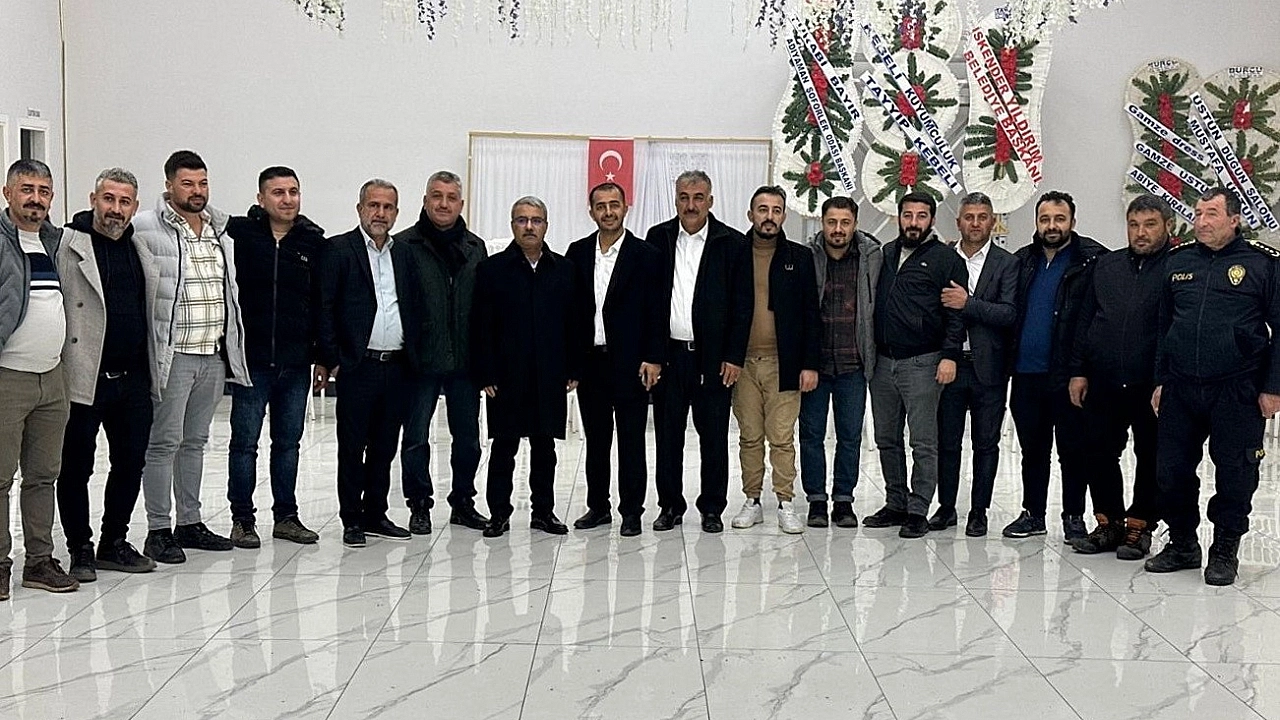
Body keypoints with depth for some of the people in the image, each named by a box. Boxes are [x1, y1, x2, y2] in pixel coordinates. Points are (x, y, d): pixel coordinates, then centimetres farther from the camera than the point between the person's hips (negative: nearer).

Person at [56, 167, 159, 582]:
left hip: (133, 378, 6)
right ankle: (80, 550, 19)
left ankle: (114, 544, 26)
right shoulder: (67, 246, -6)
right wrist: (58, 369, -15)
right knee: (77, 467, 6)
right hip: (84, 378, -6)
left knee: (131, 463, 12)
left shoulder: (140, 248, 12)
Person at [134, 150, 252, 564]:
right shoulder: (147, 229, -8)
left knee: (195, 440, 15)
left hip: (215, 354, 7)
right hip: (173, 354, -6)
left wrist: (233, 345, 19)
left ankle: (189, 523, 24)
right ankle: (158, 531, 7)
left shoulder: (222, 231, 14)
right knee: (164, 441, -1)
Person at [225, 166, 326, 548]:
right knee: (245, 441, 5)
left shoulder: (313, 241, 4)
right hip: (251, 358, -3)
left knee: (288, 441, 13)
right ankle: (242, 519, 15)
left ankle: (286, 516, 23)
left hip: (296, 361, 3)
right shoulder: (238, 233, -4)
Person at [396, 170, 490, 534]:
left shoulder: (475, 248, 9)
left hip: (465, 358, 4)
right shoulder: (405, 245, -4)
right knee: (416, 436, 4)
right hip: (421, 358, -4)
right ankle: (419, 505, 16)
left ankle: (462, 502, 26)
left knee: (467, 436, 12)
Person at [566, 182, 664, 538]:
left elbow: (656, 312, -3)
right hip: (589, 360, 4)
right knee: (595, 439, 12)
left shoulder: (646, 255, -2)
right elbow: (569, 307, 8)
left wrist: (653, 359, -10)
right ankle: (598, 506, 23)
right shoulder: (577, 253, 8)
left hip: (630, 362, -3)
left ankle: (631, 512, 11)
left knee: (631, 441, 3)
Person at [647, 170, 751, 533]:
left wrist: (734, 357, -6)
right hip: (667, 354, 2)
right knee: (667, 435, 8)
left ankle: (712, 509, 17)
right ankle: (670, 506, 19)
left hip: (713, 357, -2)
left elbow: (742, 306, 0)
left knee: (714, 437, 5)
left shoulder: (733, 243, 0)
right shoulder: (658, 238, 7)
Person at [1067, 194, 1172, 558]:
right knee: (1101, 454, 9)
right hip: (1103, 384, 4)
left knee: (1150, 458, 7)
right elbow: (1085, 320, 14)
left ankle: (1139, 528, 19)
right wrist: (1078, 370, 9)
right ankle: (1109, 524, 22)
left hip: (1152, 387, -4)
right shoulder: (1106, 265, 11)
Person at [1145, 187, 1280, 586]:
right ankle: (1182, 544, 23)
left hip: (1237, 390, -4)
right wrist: (1160, 381, 12)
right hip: (1181, 388, 4)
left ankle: (1225, 551, 18)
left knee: (1235, 474, 3)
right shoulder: (1178, 261, 10)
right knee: (1172, 470, 6)